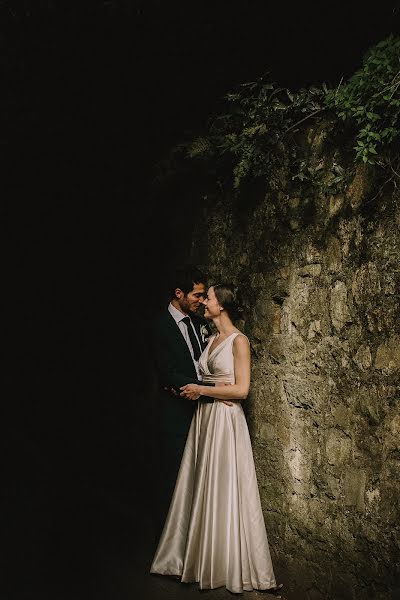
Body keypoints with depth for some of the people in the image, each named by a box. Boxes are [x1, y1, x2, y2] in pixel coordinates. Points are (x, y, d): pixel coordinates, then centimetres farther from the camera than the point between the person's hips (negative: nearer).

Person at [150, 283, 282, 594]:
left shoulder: (239, 341, -9)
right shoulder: (211, 340, 13)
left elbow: (241, 389, -15)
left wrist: (201, 390, -11)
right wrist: (192, 389, -1)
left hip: (226, 420, -7)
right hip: (204, 418, 7)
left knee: (225, 493, -1)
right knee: (201, 490, 11)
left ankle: (237, 568, 12)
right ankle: (199, 557, 24)